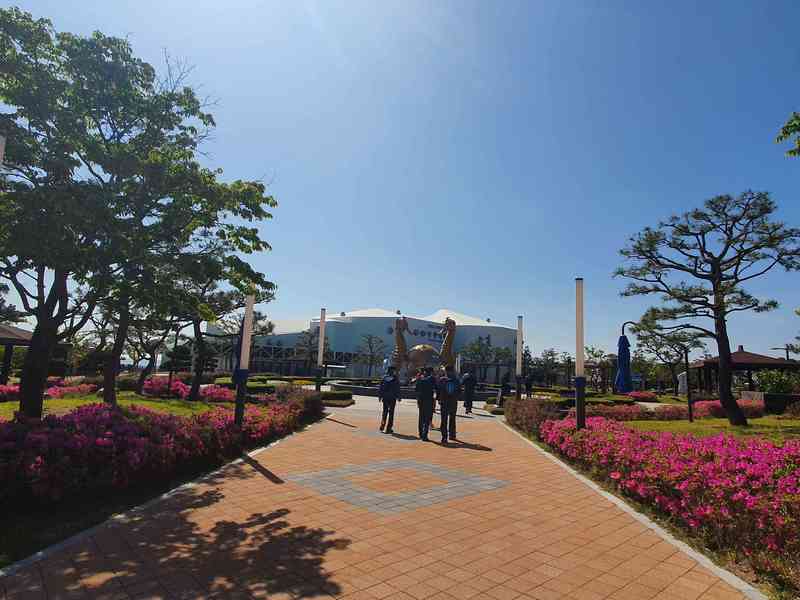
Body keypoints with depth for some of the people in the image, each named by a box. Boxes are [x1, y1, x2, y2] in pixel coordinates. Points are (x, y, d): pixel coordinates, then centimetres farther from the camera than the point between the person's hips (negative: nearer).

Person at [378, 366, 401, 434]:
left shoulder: (384, 378, 3)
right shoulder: (396, 379, -8)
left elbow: (380, 388, 6)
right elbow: (398, 390, -7)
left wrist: (380, 396, 13)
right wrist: (398, 397, 1)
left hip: (385, 398, 4)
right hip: (392, 398, -4)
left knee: (385, 412, 17)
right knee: (391, 413, 5)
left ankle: (382, 427, 15)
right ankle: (388, 429, 5)